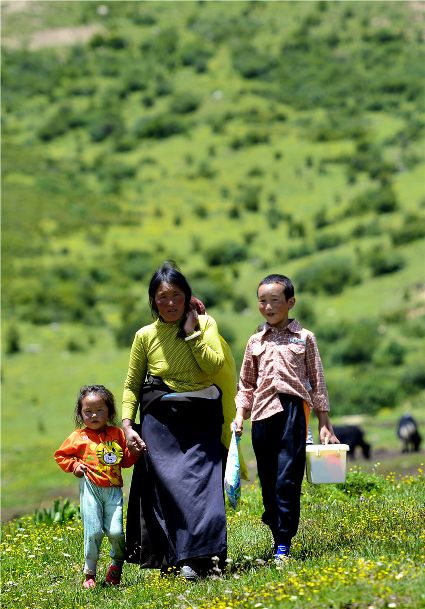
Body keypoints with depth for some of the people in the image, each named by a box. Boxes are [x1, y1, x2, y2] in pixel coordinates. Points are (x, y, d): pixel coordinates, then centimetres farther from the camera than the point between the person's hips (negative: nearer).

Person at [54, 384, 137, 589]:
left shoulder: (117, 434, 11)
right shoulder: (79, 437, 5)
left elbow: (126, 460, 17)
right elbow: (60, 455, 14)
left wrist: (134, 452, -3)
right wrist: (74, 465, -1)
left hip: (113, 489, 1)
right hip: (90, 488, -1)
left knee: (116, 531, -10)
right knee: (93, 532, -7)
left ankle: (117, 562, 20)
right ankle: (89, 573, 9)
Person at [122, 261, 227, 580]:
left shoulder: (205, 324, 4)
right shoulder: (145, 336, 4)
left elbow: (215, 365, -10)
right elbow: (132, 385, 9)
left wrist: (191, 332, -9)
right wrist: (127, 424, -1)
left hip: (200, 421, 0)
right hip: (161, 422, 0)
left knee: (201, 481, -10)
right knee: (170, 484, -8)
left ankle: (193, 557, -6)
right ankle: (182, 557, -3)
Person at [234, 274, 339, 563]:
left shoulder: (304, 338, 7)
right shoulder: (255, 342, 15)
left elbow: (317, 382, 9)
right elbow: (246, 385, 20)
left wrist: (324, 423, 6)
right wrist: (240, 415, 6)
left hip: (293, 410, -4)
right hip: (263, 413, 4)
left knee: (287, 478, -10)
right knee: (268, 481, 4)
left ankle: (284, 544, -10)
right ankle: (279, 537, 12)